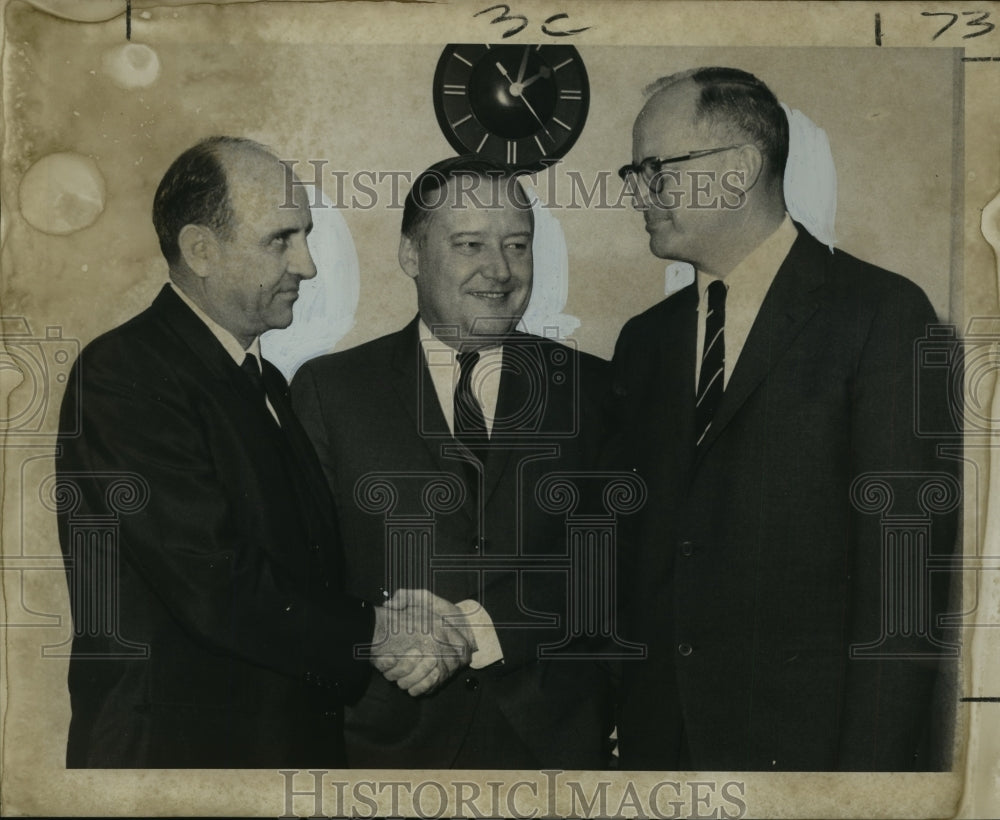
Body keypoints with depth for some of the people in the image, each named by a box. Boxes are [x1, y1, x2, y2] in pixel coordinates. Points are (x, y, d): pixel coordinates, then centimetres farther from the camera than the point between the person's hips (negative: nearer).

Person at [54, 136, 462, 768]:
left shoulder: (267, 383, 12)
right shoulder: (122, 374, -16)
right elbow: (215, 586, -23)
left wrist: (404, 621, -6)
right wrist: (371, 634, -13)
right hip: (176, 747, -8)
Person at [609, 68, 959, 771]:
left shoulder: (882, 312, -7)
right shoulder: (644, 339, 11)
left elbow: (905, 559, -12)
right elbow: (632, 553, 11)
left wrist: (870, 762, -16)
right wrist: (628, 735, 3)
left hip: (807, 736, -4)